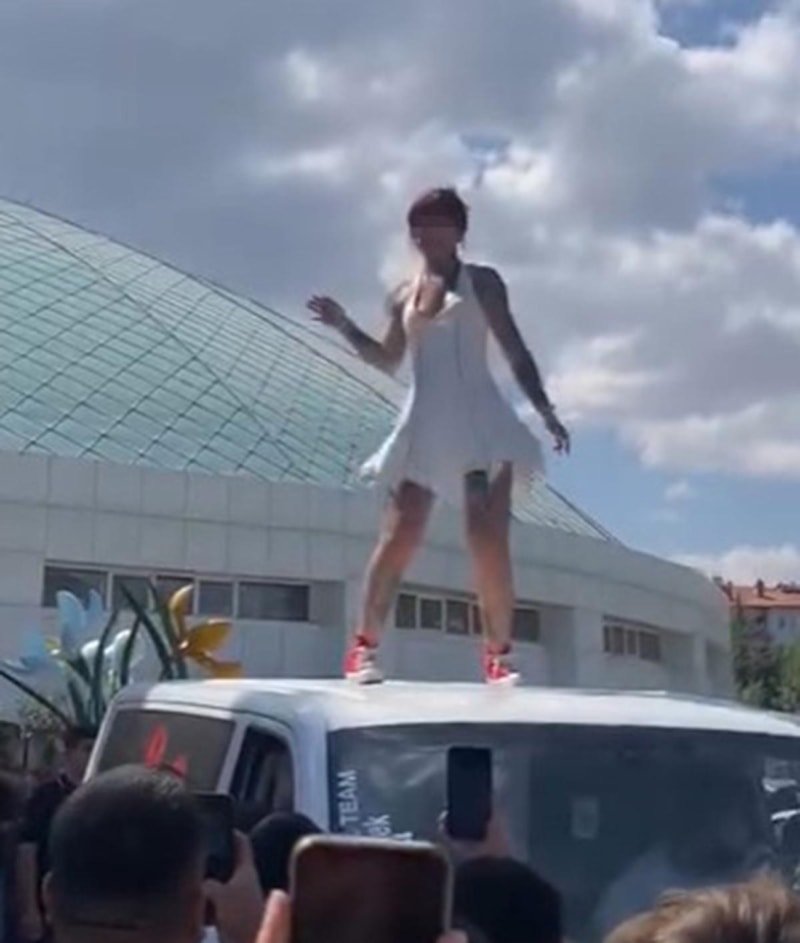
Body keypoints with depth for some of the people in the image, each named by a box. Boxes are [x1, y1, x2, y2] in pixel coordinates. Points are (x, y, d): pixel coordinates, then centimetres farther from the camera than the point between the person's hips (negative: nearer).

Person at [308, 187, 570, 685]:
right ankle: (364, 647, 1)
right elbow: (388, 359, 25)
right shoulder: (402, 295, 16)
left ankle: (499, 654, -1)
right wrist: (344, 326, 11)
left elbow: (516, 352, 5)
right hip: (425, 424, 3)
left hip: (480, 419, -2)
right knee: (400, 538, -5)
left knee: (490, 539, -9)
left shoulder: (482, 281, 7)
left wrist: (546, 410, -5)